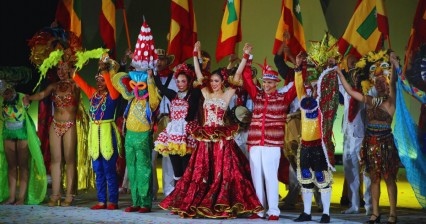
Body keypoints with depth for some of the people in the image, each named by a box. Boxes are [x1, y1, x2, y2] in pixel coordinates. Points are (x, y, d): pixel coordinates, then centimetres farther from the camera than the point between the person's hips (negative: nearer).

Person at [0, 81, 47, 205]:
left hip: (23, 133, -4)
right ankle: (11, 197, 3)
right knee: (11, 165, 2)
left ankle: (21, 197, -5)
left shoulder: (22, 98, -10)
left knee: (23, 165, -4)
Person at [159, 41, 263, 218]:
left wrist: (245, 58, -11)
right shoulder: (206, 93, 11)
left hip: (221, 137, -3)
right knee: (202, 171, 5)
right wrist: (195, 55, 2)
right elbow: (198, 75, 7)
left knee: (222, 171, -2)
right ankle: (198, 204, 8)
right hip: (206, 137, 3)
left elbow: (237, 76, -5)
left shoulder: (227, 94, 2)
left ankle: (222, 205, 1)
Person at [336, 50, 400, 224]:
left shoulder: (390, 101, -5)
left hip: (385, 142, -5)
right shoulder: (370, 100, 10)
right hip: (370, 141, 5)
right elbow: (351, 91, 16)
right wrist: (340, 73, 15)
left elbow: (391, 84, -22)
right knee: (374, 178, 8)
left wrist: (394, 65, -36)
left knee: (388, 178, -2)